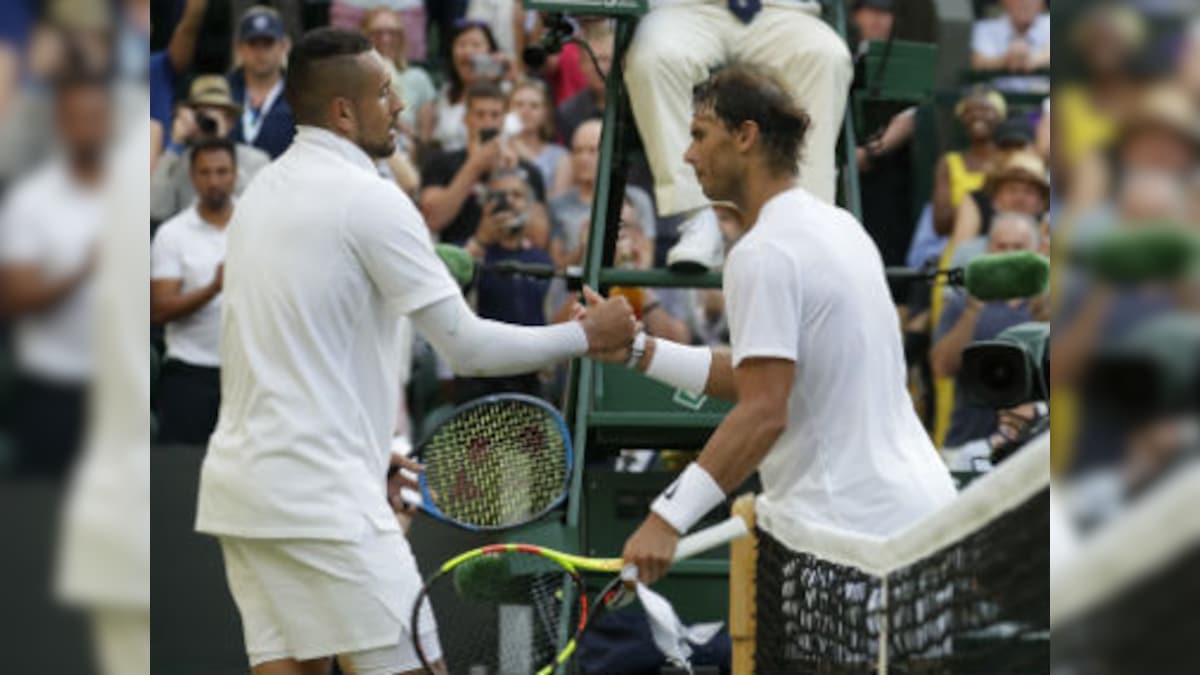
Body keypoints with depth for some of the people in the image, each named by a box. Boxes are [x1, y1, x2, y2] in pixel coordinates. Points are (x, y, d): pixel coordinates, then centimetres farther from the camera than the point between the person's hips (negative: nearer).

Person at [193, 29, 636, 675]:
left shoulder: (263, 192, 15)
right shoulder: (368, 198, -11)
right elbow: (467, 346, -11)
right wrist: (585, 335, 0)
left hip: (242, 478, 9)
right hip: (323, 499, -9)